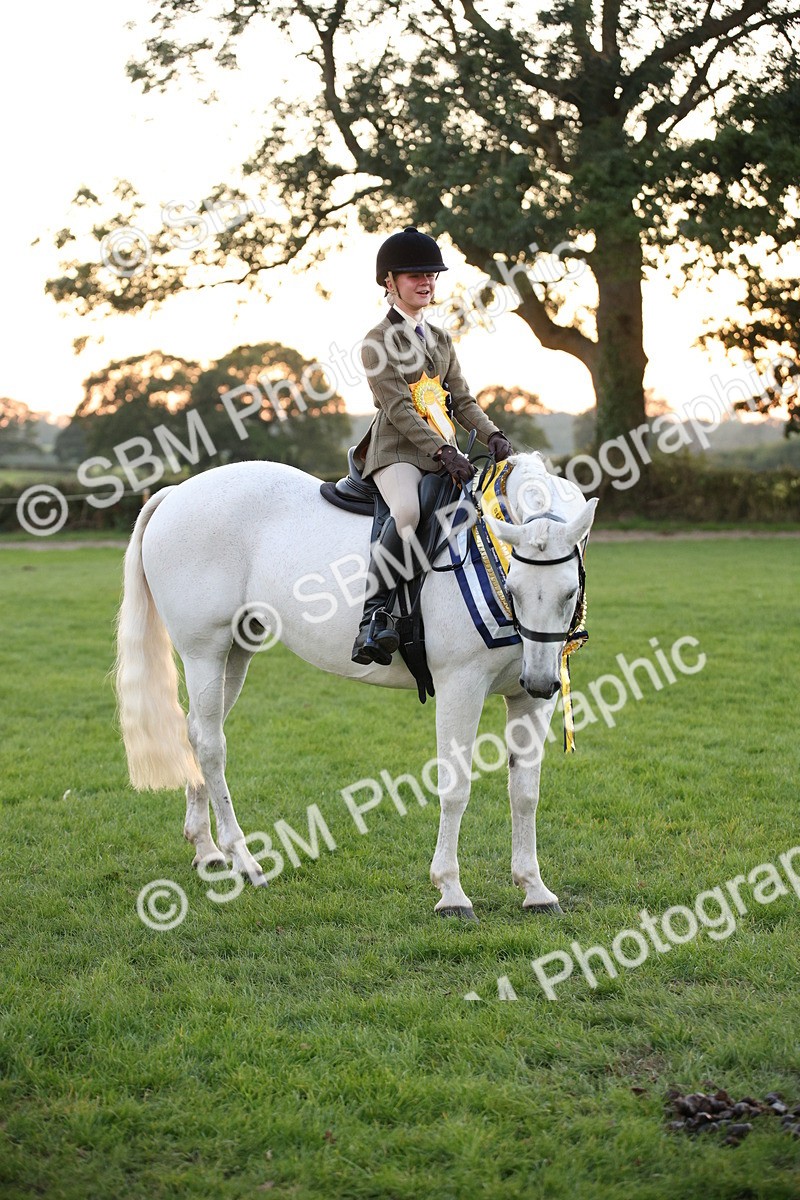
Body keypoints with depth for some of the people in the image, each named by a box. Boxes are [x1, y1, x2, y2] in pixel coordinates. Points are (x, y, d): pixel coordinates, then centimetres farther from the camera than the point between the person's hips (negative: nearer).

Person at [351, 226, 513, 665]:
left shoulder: (440, 339, 21)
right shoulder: (378, 342, -2)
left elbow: (462, 400, 17)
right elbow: (398, 409, -13)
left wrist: (492, 435, -3)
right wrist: (443, 452, -24)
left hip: (443, 450, 8)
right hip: (397, 451, -8)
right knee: (407, 510, -36)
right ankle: (374, 616, -39)